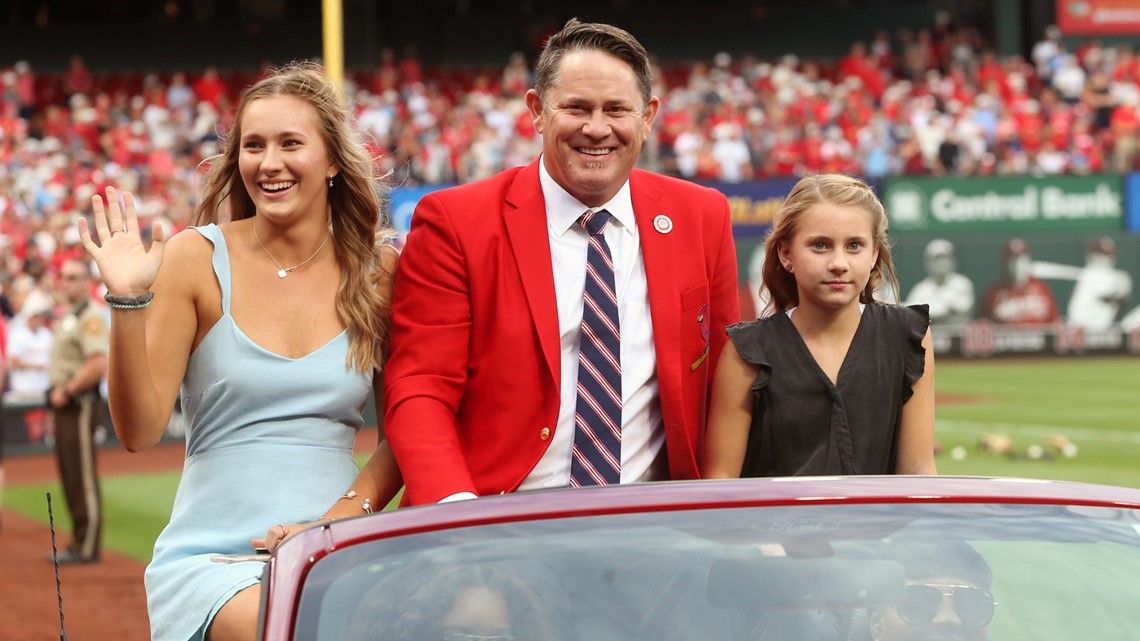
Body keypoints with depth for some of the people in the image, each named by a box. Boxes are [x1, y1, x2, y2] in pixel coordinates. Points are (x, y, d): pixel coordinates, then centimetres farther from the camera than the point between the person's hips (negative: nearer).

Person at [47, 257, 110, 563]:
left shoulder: (91, 315, -13)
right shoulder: (67, 316, 18)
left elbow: (98, 365, -24)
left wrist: (67, 391, -17)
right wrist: (57, 392, 11)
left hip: (80, 404, -10)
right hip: (63, 404, 10)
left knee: (83, 476, -7)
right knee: (70, 476, 13)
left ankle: (88, 547, -3)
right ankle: (79, 543, 19)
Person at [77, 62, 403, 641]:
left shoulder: (378, 271, 6)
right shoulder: (196, 259, -1)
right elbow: (139, 431, -3)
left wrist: (350, 510, -6)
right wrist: (127, 303, -15)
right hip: (212, 561, -3)